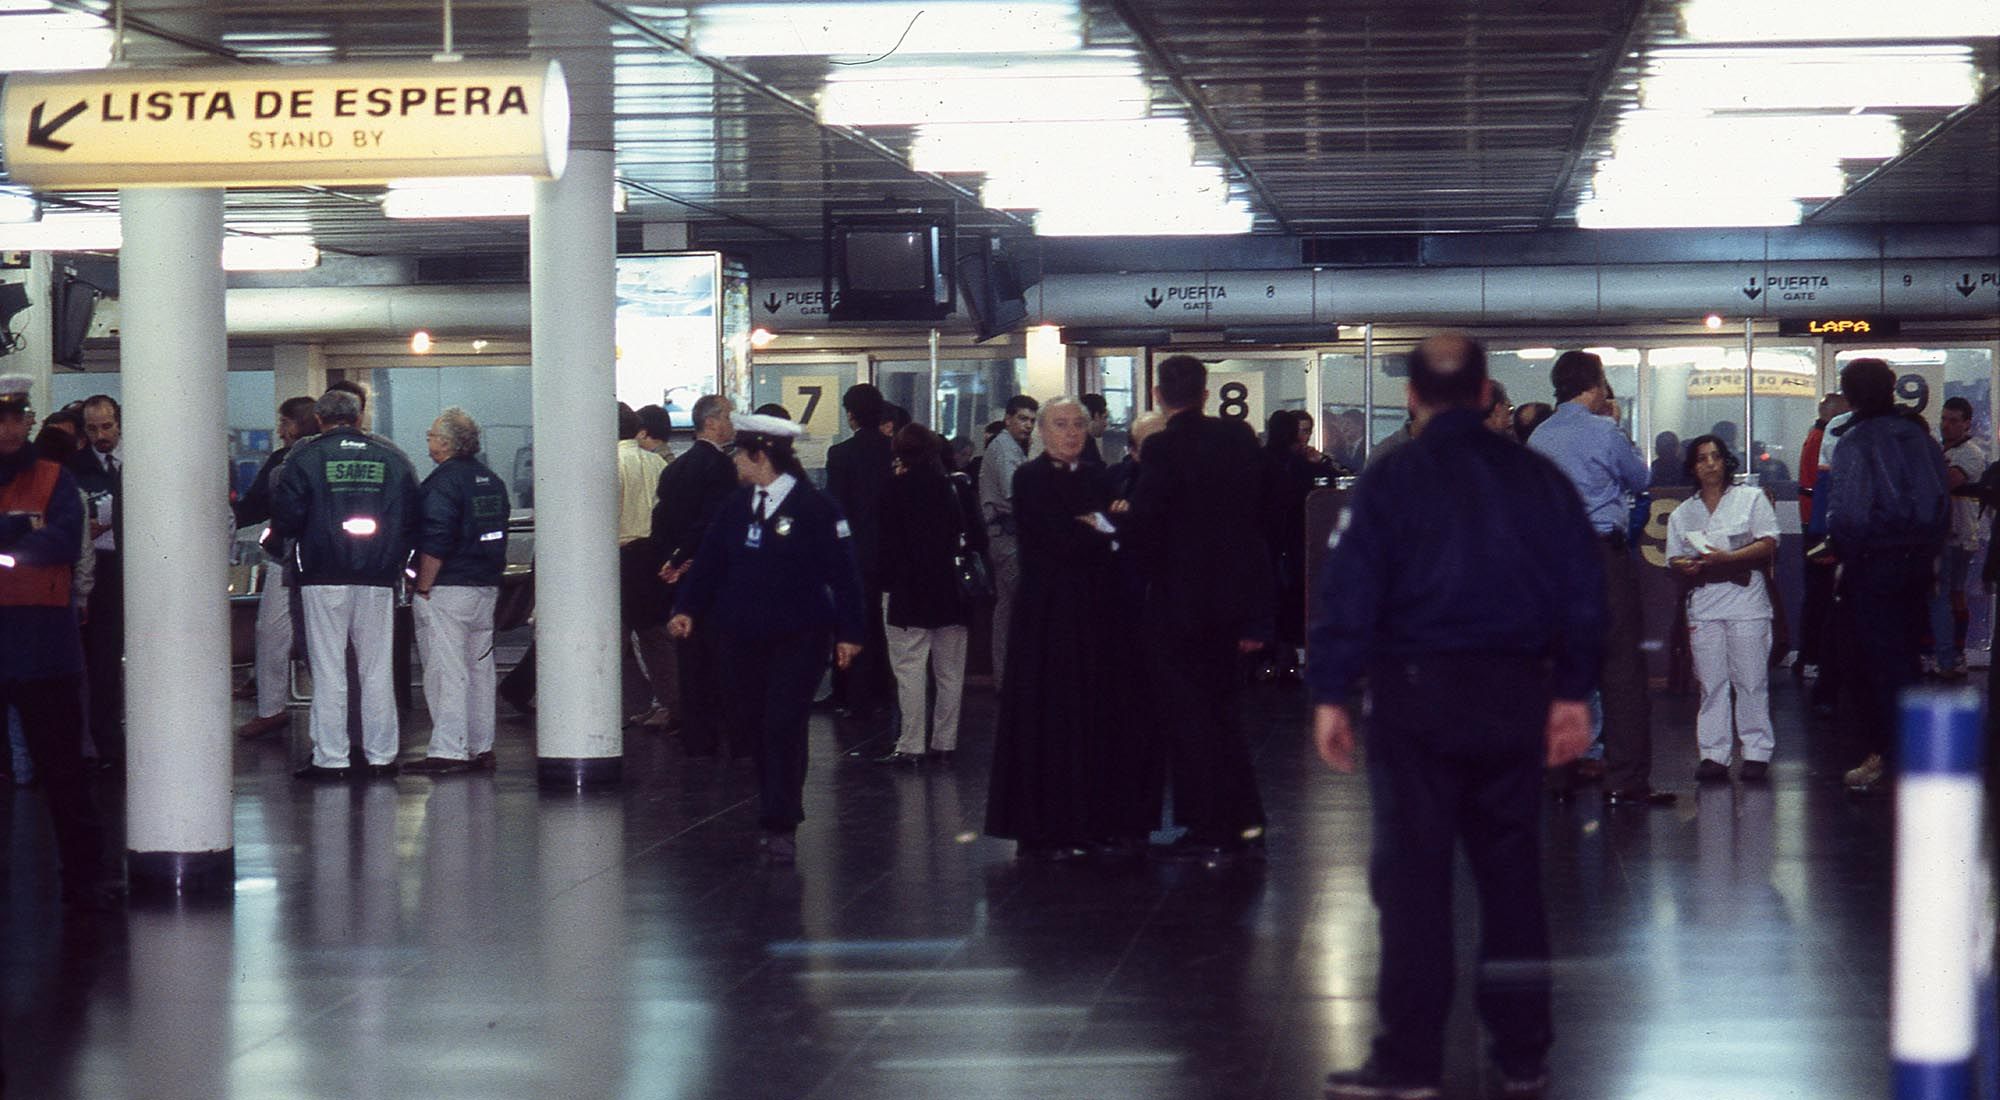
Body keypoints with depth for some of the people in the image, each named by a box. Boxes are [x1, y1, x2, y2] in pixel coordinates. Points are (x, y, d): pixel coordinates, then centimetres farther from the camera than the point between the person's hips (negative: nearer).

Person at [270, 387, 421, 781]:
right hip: (379, 582, 3)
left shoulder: (304, 457, -3)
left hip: (324, 579, -3)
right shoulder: (392, 457, 6)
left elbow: (285, 519, -7)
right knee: (377, 669, 9)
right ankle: (381, 756, 11)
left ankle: (330, 759, 1)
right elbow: (413, 519, 7)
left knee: (328, 670, 2)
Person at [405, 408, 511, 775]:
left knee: (446, 672, -6)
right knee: (479, 668, 13)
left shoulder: (442, 483, -14)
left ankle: (447, 751, -8)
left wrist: (422, 587, -15)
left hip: (447, 591, -8)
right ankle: (481, 748, 18)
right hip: (487, 587, 8)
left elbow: (435, 541, -20)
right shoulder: (492, 480, 13)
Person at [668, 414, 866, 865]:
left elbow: (842, 571, -7)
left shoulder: (815, 507, -9)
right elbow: (709, 559, 8)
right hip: (739, 637, 6)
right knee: (744, 721, 9)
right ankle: (783, 791, 33)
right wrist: (687, 609, -6)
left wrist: (850, 631, -10)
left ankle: (780, 828, -1)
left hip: (798, 637, -5)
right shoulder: (735, 506, 7)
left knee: (783, 727, -7)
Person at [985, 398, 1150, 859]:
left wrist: (1093, 528, -10)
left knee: (1102, 714, 6)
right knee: (1052, 717, -3)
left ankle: (1099, 824, 11)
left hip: (1096, 612, 7)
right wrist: (1103, 530, -3)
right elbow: (1061, 540, -16)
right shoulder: (1031, 479, -6)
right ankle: (1046, 832, 2)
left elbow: (1114, 536, 9)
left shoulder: (1091, 478, 15)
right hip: (1050, 610, -7)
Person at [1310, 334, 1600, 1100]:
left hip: (1417, 695, -3)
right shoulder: (1538, 477, 6)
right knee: (1511, 873, 11)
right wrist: (1573, 692, 14)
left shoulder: (1392, 481, -5)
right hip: (1516, 695, 4)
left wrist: (1331, 694, -5)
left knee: (1412, 876, 0)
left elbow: (1349, 592, -9)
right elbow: (1584, 588, 8)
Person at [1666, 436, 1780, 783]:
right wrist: (1692, 567, -10)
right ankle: (1713, 755, 2)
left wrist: (1727, 558, -15)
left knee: (1751, 680, -4)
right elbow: (1675, 561, 13)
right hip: (1703, 604, 3)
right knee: (1711, 683, 0)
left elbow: (1769, 545, -3)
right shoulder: (1682, 513, 17)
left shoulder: (1751, 499, 7)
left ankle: (1757, 754, -2)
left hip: (1746, 600, -3)